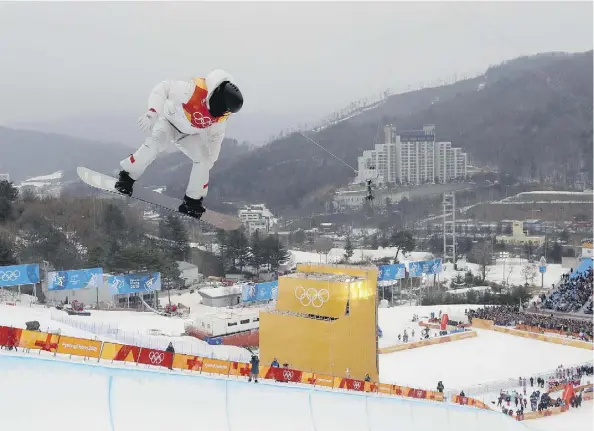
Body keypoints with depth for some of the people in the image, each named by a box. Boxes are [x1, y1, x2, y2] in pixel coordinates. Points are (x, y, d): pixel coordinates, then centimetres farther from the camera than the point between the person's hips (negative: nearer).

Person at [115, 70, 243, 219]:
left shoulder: (222, 114, -16)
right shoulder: (194, 89, -38)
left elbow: (216, 135, 2)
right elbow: (164, 88, -35)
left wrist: (212, 156, 2)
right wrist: (152, 112, -46)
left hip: (190, 135, 5)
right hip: (169, 121, -5)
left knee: (203, 159, -11)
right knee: (156, 143, -32)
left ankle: (192, 201, 3)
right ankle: (127, 176, -17)